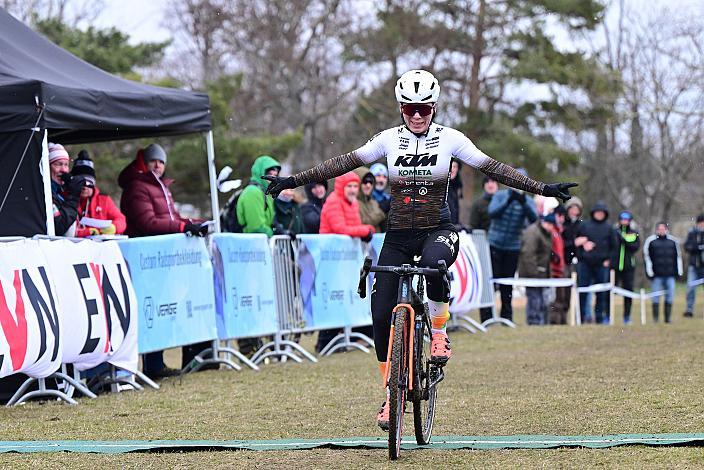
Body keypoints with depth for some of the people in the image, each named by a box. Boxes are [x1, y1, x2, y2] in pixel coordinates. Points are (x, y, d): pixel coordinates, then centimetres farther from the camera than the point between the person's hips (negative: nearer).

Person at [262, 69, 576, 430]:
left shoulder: (450, 139, -2)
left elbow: (492, 168, -1)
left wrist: (542, 189, -7)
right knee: (381, 315, -5)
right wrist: (293, 181, -1)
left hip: (437, 230, -2)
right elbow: (345, 163, 3)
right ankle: (391, 392, 11)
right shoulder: (389, 139, 2)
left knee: (434, 263, -40)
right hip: (398, 235, 2)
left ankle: (438, 331, -14)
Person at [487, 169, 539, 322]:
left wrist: (523, 202, -28)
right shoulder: (500, 195, 0)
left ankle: (506, 315, 15)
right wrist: (509, 200, -28)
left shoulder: (528, 201, 2)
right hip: (495, 244, -1)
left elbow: (534, 218, -15)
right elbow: (492, 212, -17)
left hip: (513, 247, 1)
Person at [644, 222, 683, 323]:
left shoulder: (673, 241, 12)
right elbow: (646, 256, 2)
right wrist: (649, 271, -5)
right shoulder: (650, 241, 2)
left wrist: (679, 271, 10)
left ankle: (668, 317, 9)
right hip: (656, 275, -2)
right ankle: (655, 318, 6)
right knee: (656, 297, -1)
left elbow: (678, 256, 17)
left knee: (670, 296, 1)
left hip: (670, 274, 2)